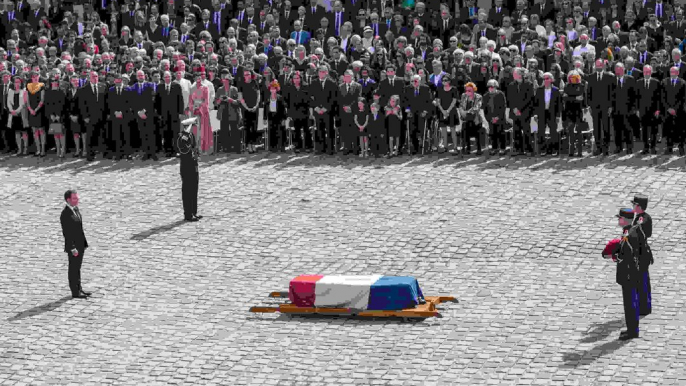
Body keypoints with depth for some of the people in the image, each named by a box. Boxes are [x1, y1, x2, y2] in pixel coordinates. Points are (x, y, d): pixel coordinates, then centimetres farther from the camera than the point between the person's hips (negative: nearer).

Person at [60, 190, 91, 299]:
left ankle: (79, 289, 29)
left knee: (77, 268, 18)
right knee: (73, 269, 2)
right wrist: (72, 248, -23)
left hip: (80, 244, 9)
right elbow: (66, 233, -22)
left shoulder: (76, 209, 6)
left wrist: (84, 243, 15)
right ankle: (75, 293, 10)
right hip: (73, 246, -9)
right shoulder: (65, 214, -22)